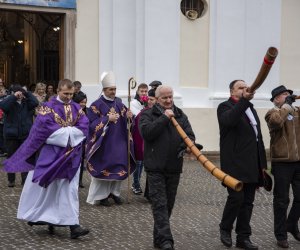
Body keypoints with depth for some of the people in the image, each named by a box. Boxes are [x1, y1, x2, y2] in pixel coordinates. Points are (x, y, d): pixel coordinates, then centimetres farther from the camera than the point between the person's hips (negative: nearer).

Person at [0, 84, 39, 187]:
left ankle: (25, 179, 12)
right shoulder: (9, 102, -2)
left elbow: (35, 103, -14)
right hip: (11, 134, -1)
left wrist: (26, 93, -12)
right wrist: (13, 97, -25)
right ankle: (11, 180, 19)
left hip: (25, 134, 1)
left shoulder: (26, 102, 3)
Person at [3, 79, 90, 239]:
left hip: (70, 155, 3)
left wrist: (62, 132, -16)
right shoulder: (48, 108, -6)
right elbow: (44, 129, -18)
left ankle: (73, 225, -1)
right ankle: (35, 216, 28)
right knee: (44, 187, 7)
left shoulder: (76, 108, 6)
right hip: (49, 154, -3)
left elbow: (84, 127, -6)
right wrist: (69, 132, -15)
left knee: (70, 189, 0)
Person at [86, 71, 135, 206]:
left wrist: (128, 116, -11)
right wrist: (108, 118, -19)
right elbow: (92, 124, -12)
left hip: (119, 142, 5)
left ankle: (114, 191, 23)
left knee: (119, 167, 8)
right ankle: (101, 195, 11)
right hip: (104, 143, -5)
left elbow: (125, 120, 12)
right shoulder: (96, 105, -8)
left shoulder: (119, 102, 8)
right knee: (103, 168, 0)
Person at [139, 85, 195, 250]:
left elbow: (190, 135, 3)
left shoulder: (180, 115, 12)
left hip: (174, 168, 5)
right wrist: (164, 118, -17)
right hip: (155, 167, -4)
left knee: (168, 205, 11)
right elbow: (146, 132, -17)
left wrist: (187, 144, -19)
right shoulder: (147, 114, 0)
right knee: (159, 204, -9)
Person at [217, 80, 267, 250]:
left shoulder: (250, 108, 20)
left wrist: (262, 163, 15)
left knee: (248, 201, 8)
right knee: (236, 198, -8)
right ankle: (225, 229, 15)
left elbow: (257, 135, 20)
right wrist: (244, 100, -37)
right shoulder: (226, 107, -3)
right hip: (235, 164, -7)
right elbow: (228, 120, -28)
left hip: (252, 165, 7)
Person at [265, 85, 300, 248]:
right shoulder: (273, 113, -5)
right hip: (282, 162, -5)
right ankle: (281, 234, 15)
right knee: (282, 200, 4)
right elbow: (276, 121, -27)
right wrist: (287, 105, -14)